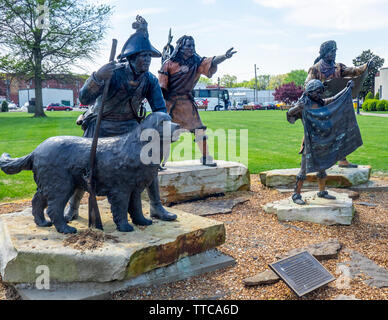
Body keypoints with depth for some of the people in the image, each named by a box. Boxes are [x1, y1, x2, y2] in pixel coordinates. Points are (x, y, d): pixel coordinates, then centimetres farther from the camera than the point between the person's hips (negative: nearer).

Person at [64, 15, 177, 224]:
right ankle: (72, 208, 22)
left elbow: (160, 109, -3)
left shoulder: (150, 80, -9)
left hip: (129, 126, 3)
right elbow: (84, 99, -25)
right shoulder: (113, 72, -22)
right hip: (100, 125, -3)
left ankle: (156, 207, 10)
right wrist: (98, 78, -40)